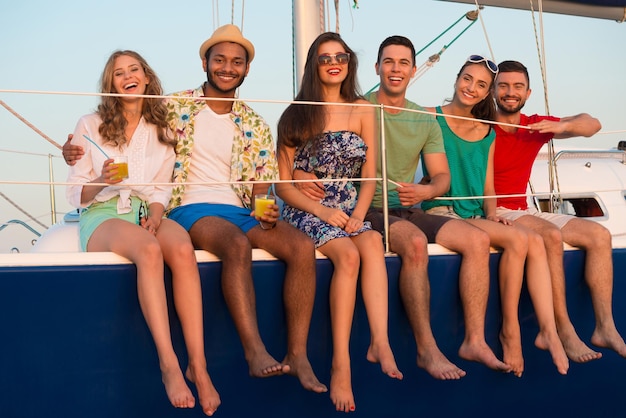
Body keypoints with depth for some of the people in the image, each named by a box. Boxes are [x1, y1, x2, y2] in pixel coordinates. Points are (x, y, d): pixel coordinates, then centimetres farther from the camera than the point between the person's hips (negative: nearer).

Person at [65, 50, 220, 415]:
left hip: (147, 213, 3)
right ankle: (169, 364, -40)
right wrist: (102, 180, -16)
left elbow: (162, 189, 13)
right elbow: (76, 194, 6)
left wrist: (155, 215, -9)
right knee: (149, 250, -38)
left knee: (182, 248, -35)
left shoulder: (162, 131, 18)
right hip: (103, 215, -2)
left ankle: (198, 364, -37)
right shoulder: (90, 126, 9)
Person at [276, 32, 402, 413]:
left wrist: (358, 214, -10)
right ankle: (341, 364, -33)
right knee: (348, 253, -31)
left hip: (348, 211, 3)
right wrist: (323, 211, -15)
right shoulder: (298, 115, 3)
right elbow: (283, 183, -1)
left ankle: (380, 342, -37)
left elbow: (369, 177, 9)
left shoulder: (363, 111, 11)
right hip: (305, 210, -3)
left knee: (373, 242, -31)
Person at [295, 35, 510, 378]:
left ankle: (475, 341, -10)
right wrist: (299, 174, -27)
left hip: (409, 210, 6)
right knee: (415, 242, -35)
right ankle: (426, 349, -26)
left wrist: (424, 191, -12)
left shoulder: (426, 121, 13)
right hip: (368, 210, -5)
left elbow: (442, 177, 12)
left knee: (478, 239, -14)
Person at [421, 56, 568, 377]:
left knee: (535, 241, -21)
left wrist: (492, 213, -2)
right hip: (441, 213, -6)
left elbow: (487, 186, 15)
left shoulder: (487, 132, 16)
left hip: (476, 214, 6)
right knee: (517, 239, -26)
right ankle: (510, 330, -16)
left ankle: (548, 330, -25)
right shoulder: (431, 118, 0)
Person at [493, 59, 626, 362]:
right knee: (551, 235, -31)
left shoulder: (535, 126, 8)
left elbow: (592, 125, 6)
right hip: (495, 213, -7)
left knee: (599, 235, -4)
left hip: (524, 211, 7)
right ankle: (564, 333, -24)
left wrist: (562, 126, -18)